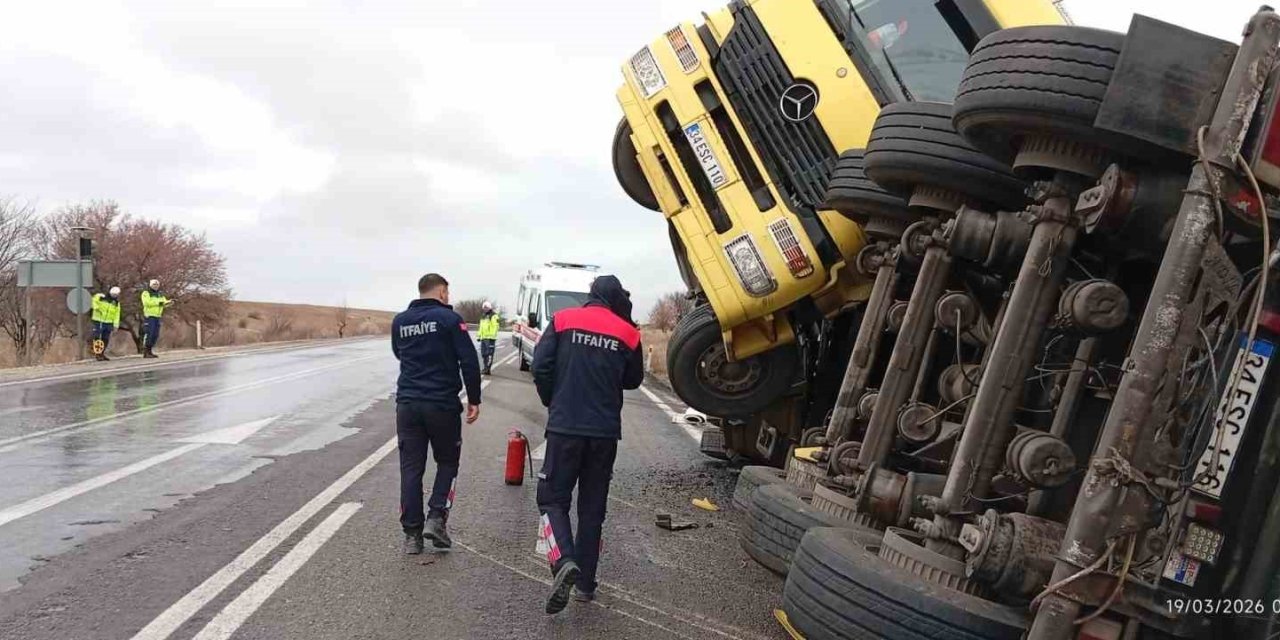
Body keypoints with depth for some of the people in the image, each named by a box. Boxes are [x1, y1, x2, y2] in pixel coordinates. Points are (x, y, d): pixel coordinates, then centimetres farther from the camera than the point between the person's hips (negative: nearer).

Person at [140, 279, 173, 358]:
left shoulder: (160, 294, 17)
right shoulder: (146, 293, -3)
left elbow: (165, 303, 6)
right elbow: (147, 303, -20)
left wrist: (169, 302, -16)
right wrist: (158, 302, -23)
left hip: (157, 317, 7)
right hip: (149, 316, -7)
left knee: (155, 335, 5)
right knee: (148, 334, -11)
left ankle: (150, 352, 12)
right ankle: (145, 353, -8)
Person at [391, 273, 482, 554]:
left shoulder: (399, 321, 8)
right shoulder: (449, 318, -7)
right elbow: (469, 361, -10)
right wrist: (474, 399, -3)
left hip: (407, 403, 4)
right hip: (442, 404, -4)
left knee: (411, 467, 8)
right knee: (447, 462, 13)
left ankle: (412, 533, 8)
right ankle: (436, 518, -1)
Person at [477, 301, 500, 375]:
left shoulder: (494, 316, -6)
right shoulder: (483, 316, 21)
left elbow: (495, 327, -14)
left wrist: (492, 336, -21)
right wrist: (479, 336, 22)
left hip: (490, 338, -9)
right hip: (483, 338, 9)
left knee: (489, 354, -10)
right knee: (483, 354, 11)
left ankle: (488, 369, -11)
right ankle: (486, 368, 19)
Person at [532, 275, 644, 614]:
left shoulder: (563, 320, 0)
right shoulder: (628, 333, 2)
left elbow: (541, 366, -5)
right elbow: (633, 381, 12)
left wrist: (553, 404, 9)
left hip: (565, 426, -1)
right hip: (605, 431, 2)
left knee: (553, 497, 7)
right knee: (592, 507, 12)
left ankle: (564, 562, -17)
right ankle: (585, 583, 15)